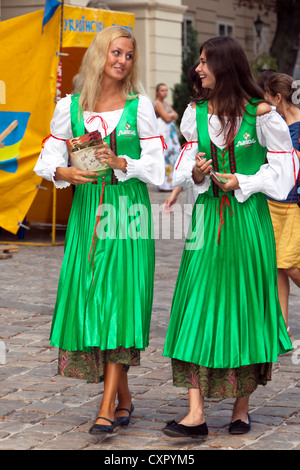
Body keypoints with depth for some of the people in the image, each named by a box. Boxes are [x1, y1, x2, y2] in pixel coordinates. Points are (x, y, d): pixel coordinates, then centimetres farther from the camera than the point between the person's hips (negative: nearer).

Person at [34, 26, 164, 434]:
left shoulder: (140, 105, 3)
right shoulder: (70, 106, 8)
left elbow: (155, 164, 1)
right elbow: (48, 159, 7)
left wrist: (121, 163, -16)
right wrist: (66, 173, -14)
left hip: (128, 209, -2)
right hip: (86, 209, 3)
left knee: (120, 299, -9)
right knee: (87, 297, 1)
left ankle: (108, 407, -8)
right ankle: (124, 398, 17)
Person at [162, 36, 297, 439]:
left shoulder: (260, 113, -4)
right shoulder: (196, 113, 8)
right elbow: (185, 167, 12)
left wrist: (242, 183, -10)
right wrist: (196, 175, -9)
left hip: (247, 217, -3)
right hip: (208, 216, 4)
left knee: (244, 306, 3)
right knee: (197, 304, -5)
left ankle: (242, 407, 17)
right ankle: (196, 414, -6)